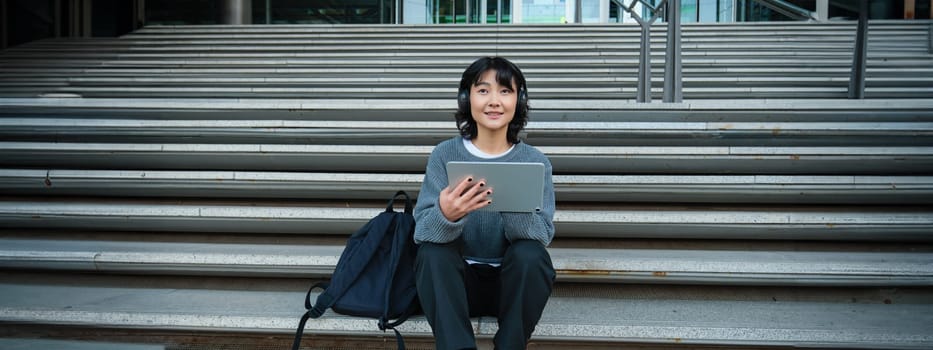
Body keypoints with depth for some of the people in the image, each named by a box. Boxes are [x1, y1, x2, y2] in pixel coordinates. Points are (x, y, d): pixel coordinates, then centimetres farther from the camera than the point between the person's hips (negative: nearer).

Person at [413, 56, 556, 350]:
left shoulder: (535, 161, -4)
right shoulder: (444, 155, -5)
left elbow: (543, 235, -16)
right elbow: (422, 232, -16)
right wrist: (446, 215, -40)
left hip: (512, 283, 0)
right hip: (456, 284, 0)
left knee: (531, 254, -29)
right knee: (432, 252, -28)